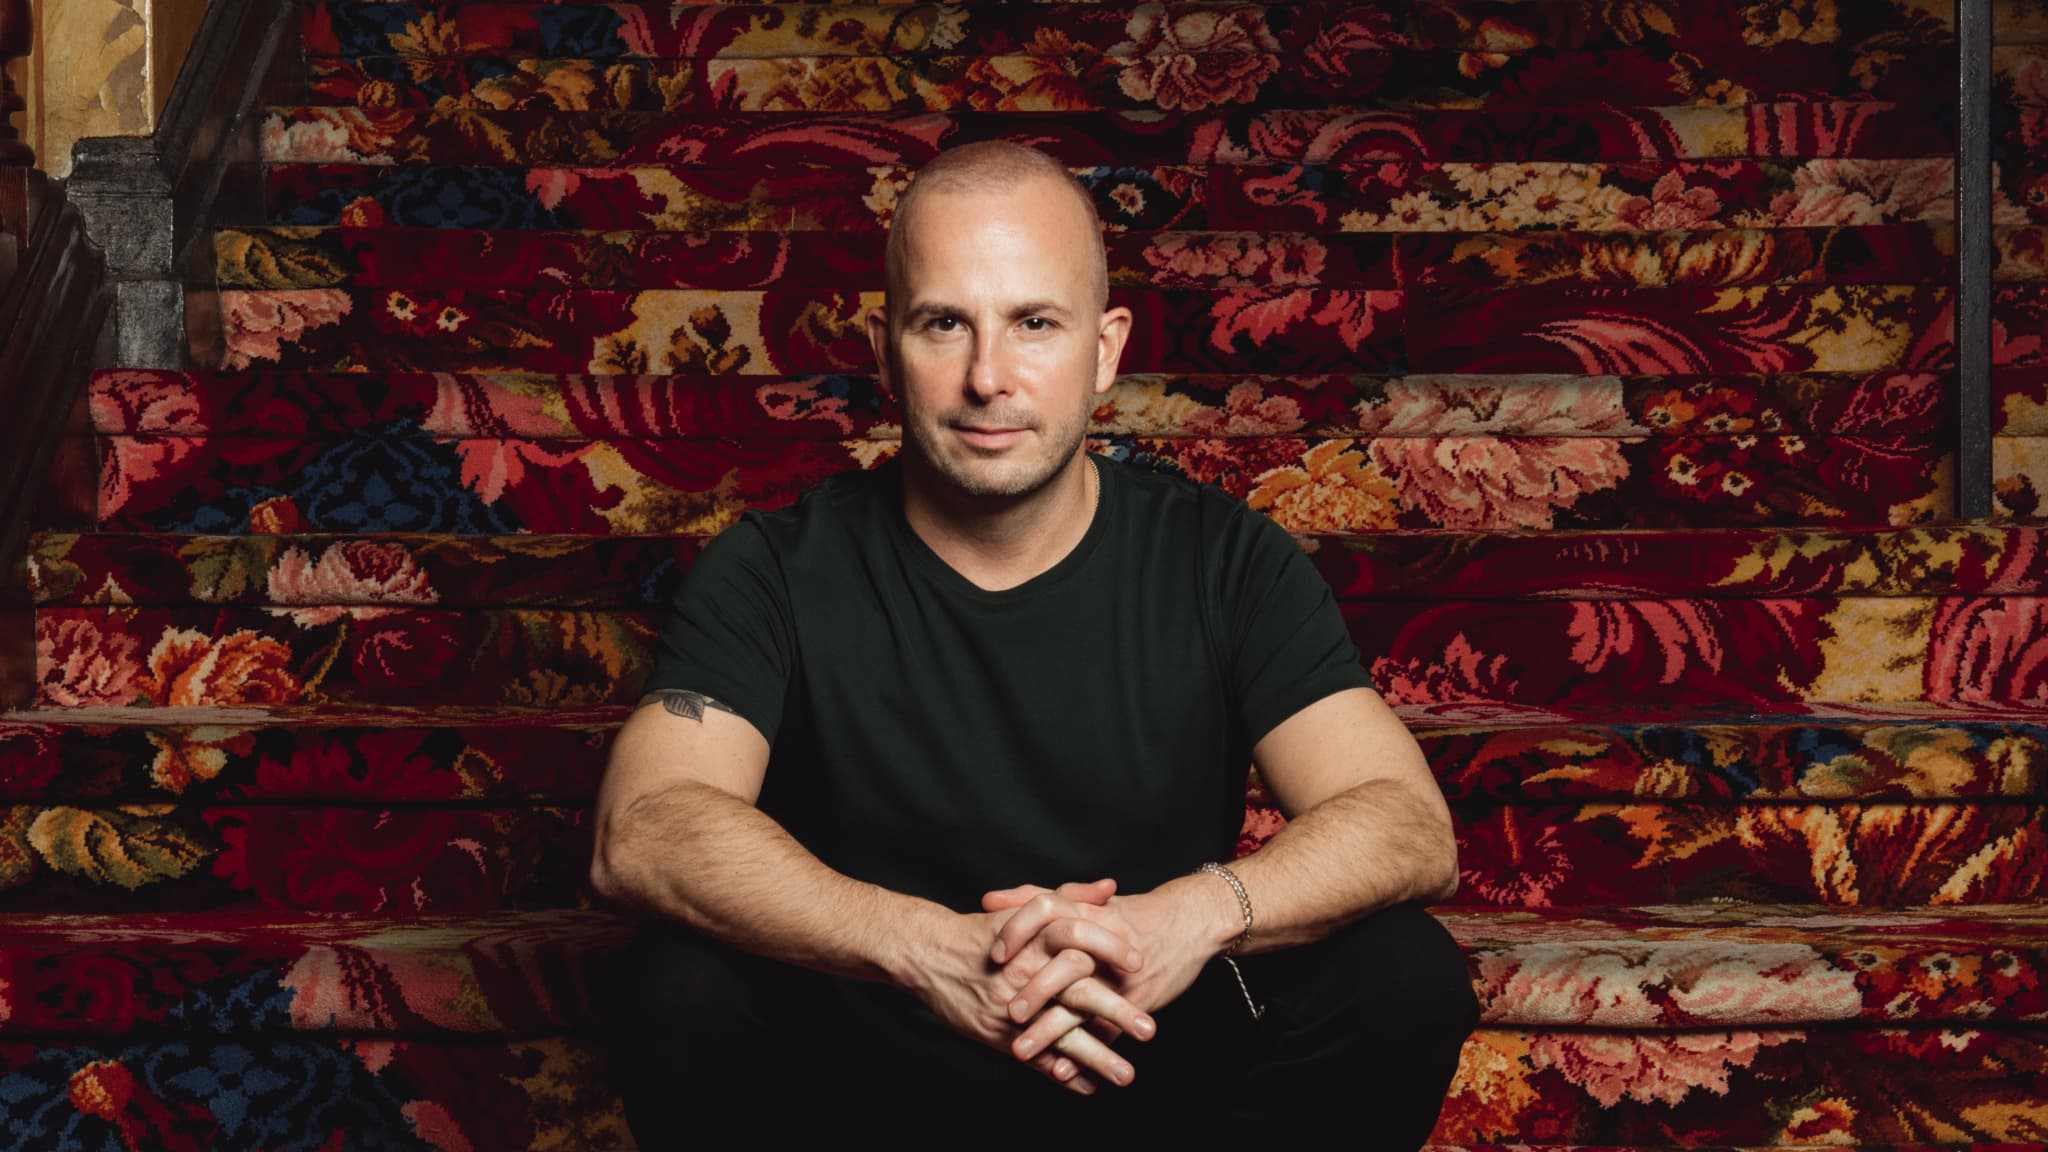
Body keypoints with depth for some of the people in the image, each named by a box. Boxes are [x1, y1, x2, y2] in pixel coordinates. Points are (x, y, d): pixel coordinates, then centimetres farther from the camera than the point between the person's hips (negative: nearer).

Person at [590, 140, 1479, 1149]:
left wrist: (1199, 912, -38)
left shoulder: (1228, 563, -4)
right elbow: (641, 832, -24)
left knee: (1404, 972, -24)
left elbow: (1412, 828, -15)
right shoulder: (775, 573, -7)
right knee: (680, 989, -30)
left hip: (1160, 1065, 1)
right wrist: (929, 949, -40)